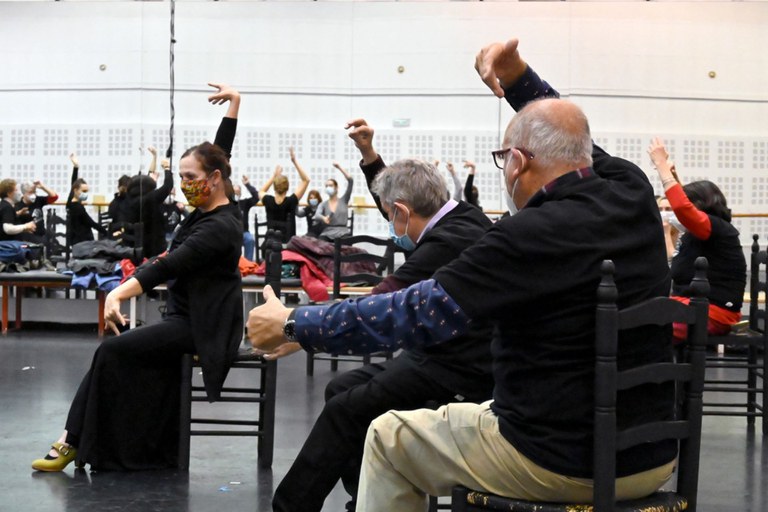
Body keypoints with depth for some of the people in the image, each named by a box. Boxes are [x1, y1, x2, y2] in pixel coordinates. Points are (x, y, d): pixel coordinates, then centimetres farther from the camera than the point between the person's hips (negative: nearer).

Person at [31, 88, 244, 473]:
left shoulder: (219, 227, -20)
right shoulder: (212, 209, 6)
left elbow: (169, 266, -31)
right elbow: (217, 155, 20)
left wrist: (118, 295, -41)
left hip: (201, 328, -10)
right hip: (188, 319, 10)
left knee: (113, 352, -16)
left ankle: (75, 441, -5)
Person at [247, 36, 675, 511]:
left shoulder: (529, 236, -23)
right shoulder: (634, 193, -3)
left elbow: (415, 314, -21)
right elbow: (572, 139, 19)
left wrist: (292, 325, -12)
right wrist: (519, 77, 5)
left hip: (558, 463, -7)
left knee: (389, 436, 14)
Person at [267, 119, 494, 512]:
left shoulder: (448, 242, -23)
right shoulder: (460, 216, 5)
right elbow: (396, 201, 24)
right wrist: (368, 154, 15)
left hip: (457, 375, -10)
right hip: (450, 353, 10)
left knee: (345, 408, -12)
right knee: (342, 388, 9)